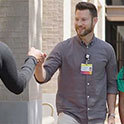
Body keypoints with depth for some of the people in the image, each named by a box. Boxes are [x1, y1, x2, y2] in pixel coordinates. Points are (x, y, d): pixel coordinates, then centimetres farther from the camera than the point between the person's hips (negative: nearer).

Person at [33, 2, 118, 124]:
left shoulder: (107, 50, 4)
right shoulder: (62, 48, -2)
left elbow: (111, 84, 10)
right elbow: (43, 77, -9)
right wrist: (38, 64, -31)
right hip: (69, 113, -2)